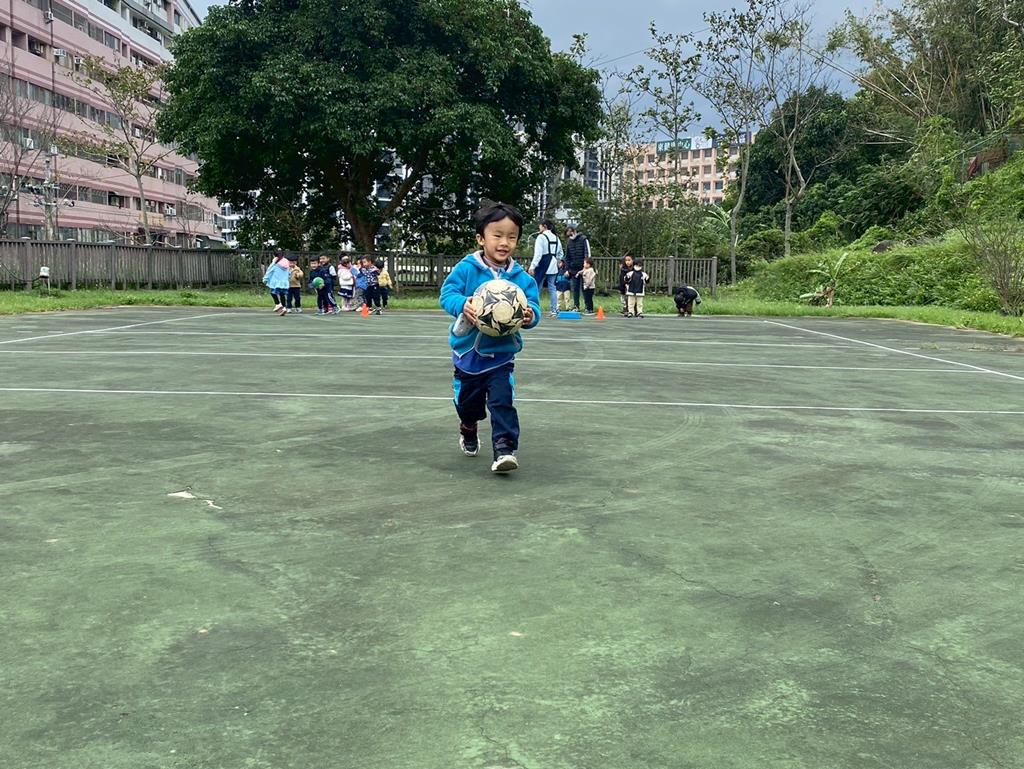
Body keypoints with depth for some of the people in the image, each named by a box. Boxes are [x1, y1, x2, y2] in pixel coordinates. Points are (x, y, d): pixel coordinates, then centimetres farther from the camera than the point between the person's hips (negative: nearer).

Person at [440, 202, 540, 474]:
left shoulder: (522, 278, -7)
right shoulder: (466, 268, -12)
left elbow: (533, 306, -6)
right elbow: (447, 293, -14)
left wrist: (530, 315, -29)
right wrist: (462, 305, -34)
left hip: (501, 354, -1)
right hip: (467, 351, 1)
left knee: (502, 401, -17)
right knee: (467, 401, 20)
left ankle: (505, 449, -12)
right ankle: (468, 432, 51)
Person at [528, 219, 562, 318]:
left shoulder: (541, 237, -9)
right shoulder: (556, 238, 13)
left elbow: (538, 253, -17)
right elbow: (560, 254, 19)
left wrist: (532, 266, -20)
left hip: (542, 266, -7)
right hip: (553, 267, 7)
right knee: (552, 288, 9)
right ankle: (554, 311, 7)